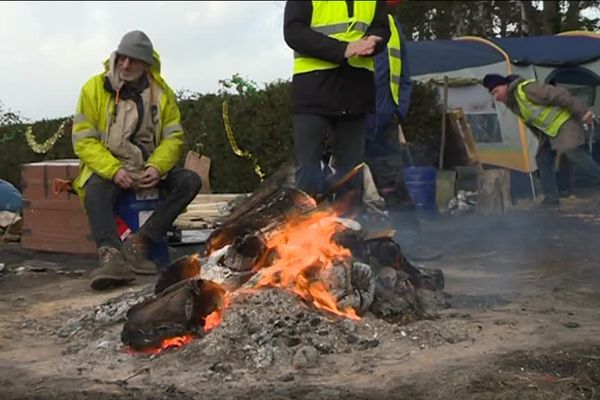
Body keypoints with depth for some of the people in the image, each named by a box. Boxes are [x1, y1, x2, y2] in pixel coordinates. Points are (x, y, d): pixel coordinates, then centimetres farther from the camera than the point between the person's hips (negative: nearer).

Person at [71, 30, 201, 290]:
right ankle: (110, 254, -56)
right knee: (95, 191, -36)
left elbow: (174, 137, 2)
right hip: (107, 168, -3)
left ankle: (139, 241, -30)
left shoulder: (161, 92, 5)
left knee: (190, 181, -21)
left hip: (149, 169, 3)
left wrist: (157, 167, -18)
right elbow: (83, 140, -8)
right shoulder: (94, 88, -3)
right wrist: (114, 170, -22)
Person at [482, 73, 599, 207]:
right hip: (549, 132, 9)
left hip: (564, 124, -9)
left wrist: (581, 112, -26)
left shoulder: (527, 89, -26)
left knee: (574, 154, -20)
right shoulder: (512, 105, 5)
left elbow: (559, 95, -26)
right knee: (543, 161, 4)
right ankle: (551, 199, 8)